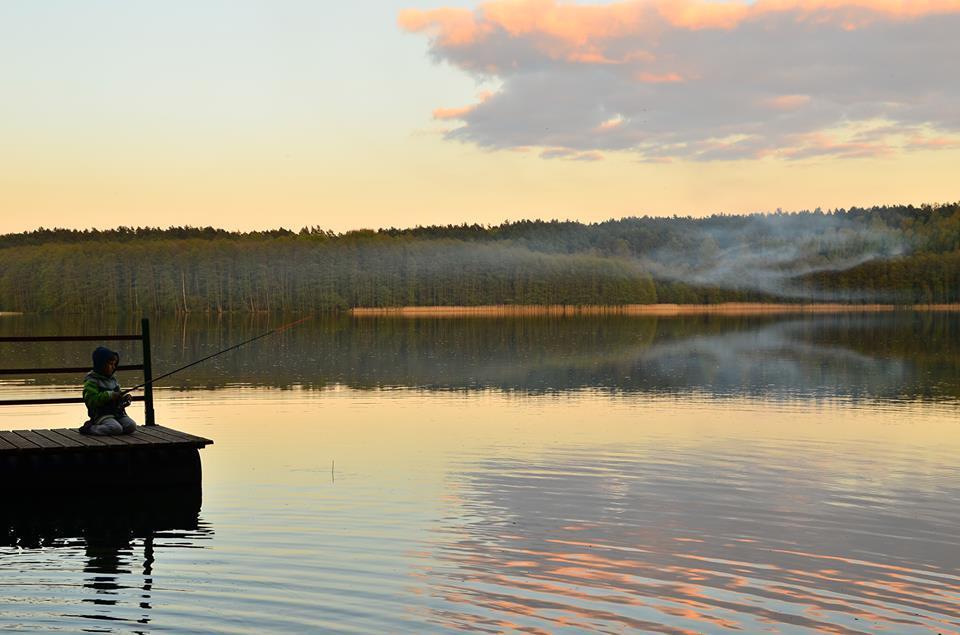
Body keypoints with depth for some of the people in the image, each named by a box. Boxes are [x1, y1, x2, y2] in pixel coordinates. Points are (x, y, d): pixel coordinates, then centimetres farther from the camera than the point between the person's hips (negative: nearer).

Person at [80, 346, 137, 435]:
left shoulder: (113, 380, 17)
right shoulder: (92, 381, -7)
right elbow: (91, 400, -20)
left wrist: (124, 399, 4)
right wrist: (110, 395, -23)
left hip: (117, 412, 7)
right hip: (101, 414, -7)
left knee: (132, 426, -15)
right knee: (116, 428, -31)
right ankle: (89, 428, -10)